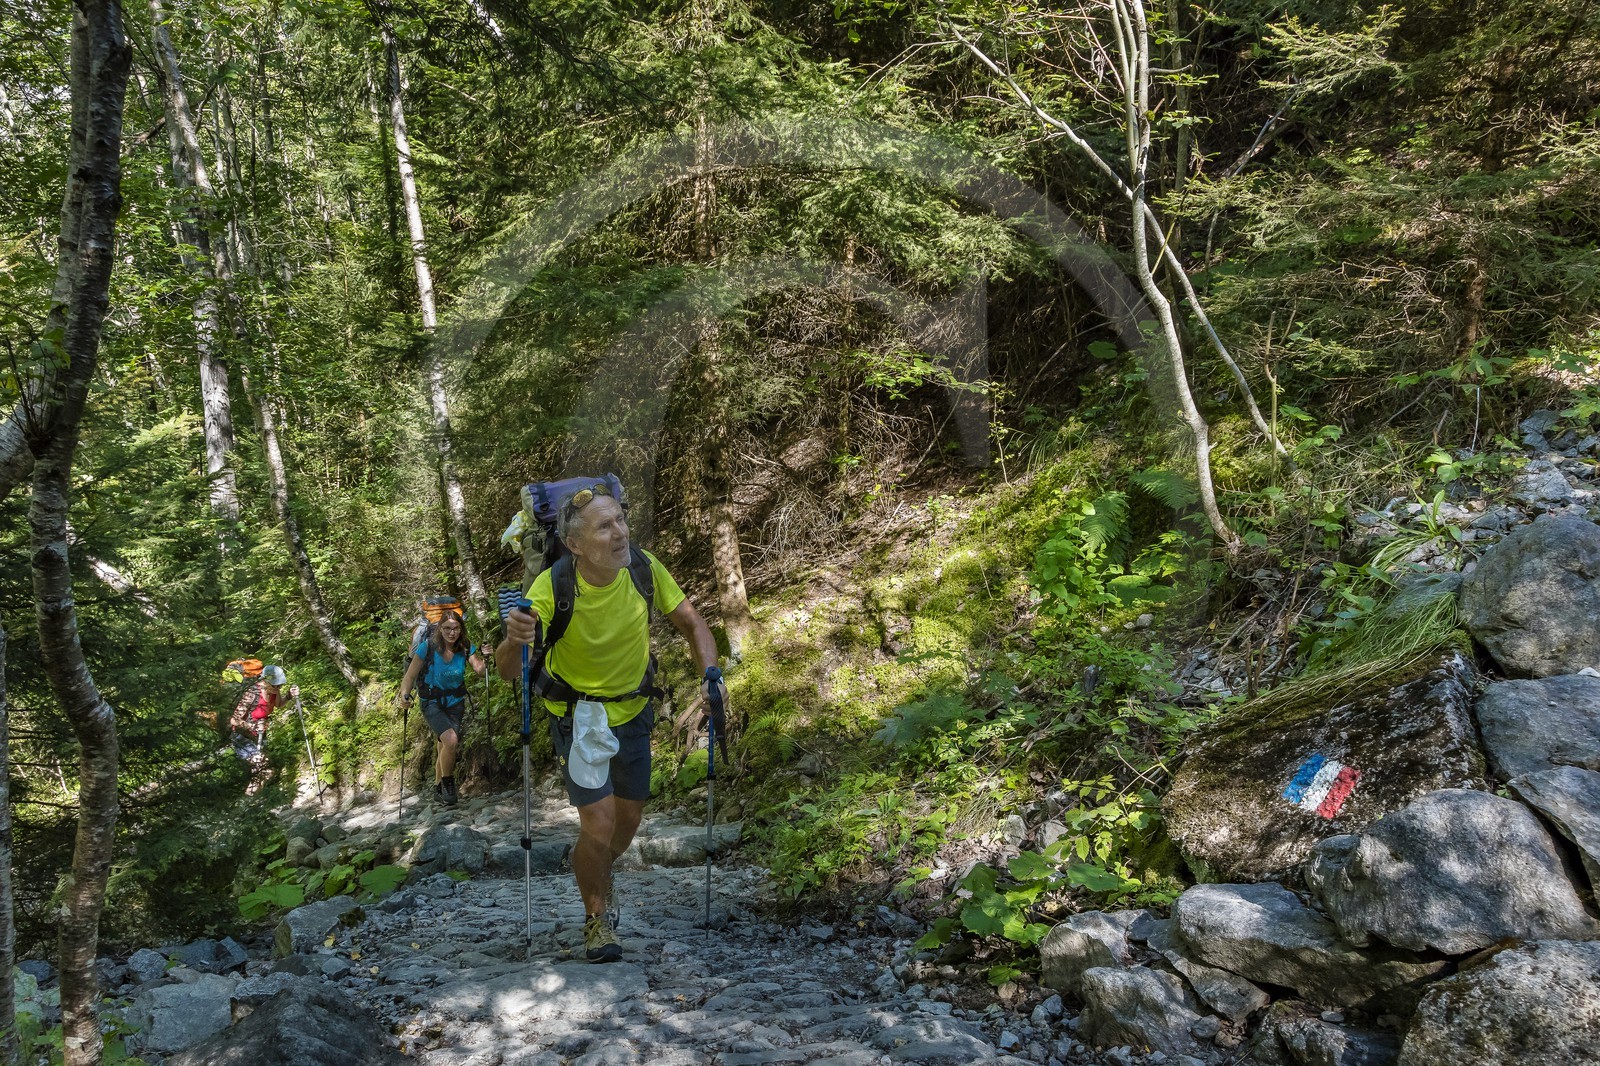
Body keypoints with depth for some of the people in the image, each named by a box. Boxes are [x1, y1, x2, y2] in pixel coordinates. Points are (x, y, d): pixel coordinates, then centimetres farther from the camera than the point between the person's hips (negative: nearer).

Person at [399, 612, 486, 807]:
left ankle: (438, 786, 36)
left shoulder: (466, 649, -9)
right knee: (451, 740, -26)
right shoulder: (427, 647, -17)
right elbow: (410, 675, -12)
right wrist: (404, 694, -31)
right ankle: (447, 783, -3)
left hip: (455, 703, 4)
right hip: (432, 703, -3)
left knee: (445, 749, 10)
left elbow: (479, 670, -22)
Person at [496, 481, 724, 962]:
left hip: (633, 711, 4)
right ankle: (596, 916, 19)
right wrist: (514, 640, -49)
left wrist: (710, 673, -24)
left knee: (629, 819, 17)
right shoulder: (552, 588, -28)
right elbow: (509, 671, -26)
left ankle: (599, 878, 51)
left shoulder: (644, 568, -19)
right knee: (599, 826, -11)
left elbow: (690, 622, -6)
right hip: (577, 717, -4)